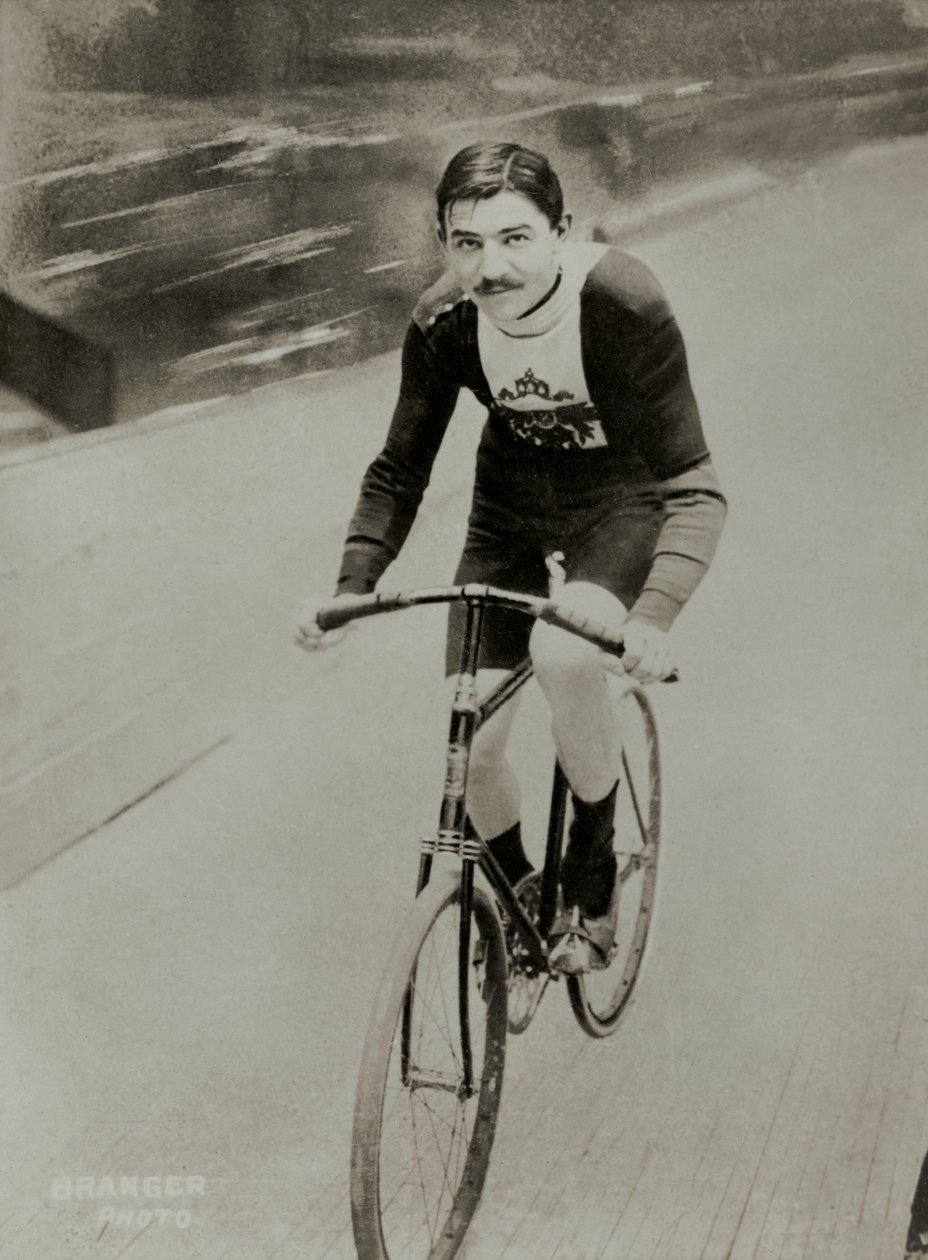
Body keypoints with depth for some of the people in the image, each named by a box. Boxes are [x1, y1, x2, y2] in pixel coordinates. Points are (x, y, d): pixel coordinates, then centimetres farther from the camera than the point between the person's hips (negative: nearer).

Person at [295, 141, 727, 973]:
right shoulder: (443, 324, -20)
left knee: (565, 653, -34)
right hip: (511, 503, 3)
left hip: (621, 500, -3)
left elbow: (693, 485, -31)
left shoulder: (624, 305, -31)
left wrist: (654, 615, -47)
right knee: (471, 741, -6)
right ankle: (518, 893, 25)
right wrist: (351, 588, -21)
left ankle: (594, 863, -7)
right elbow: (400, 470, -6)